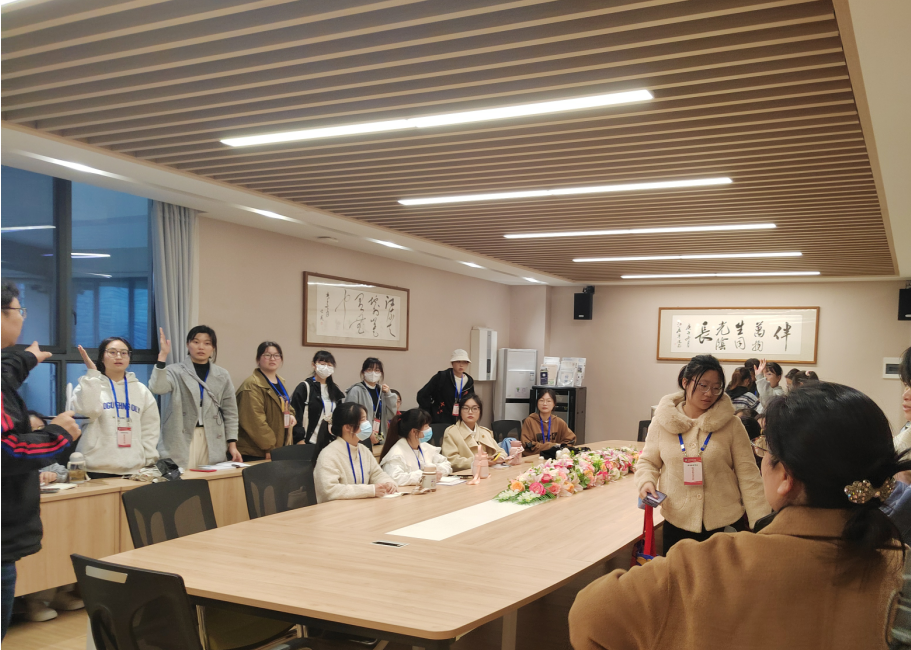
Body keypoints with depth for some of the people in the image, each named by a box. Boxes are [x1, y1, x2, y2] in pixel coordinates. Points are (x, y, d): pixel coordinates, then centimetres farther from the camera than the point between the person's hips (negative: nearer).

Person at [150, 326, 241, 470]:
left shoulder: (222, 375, 10)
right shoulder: (176, 372, 0)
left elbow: (230, 412, 11)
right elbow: (157, 388, -20)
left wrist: (232, 444, 5)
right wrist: (163, 356, -22)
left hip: (213, 442, 3)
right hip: (181, 441, -2)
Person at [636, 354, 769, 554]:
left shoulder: (731, 423, -4)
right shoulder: (663, 421, -1)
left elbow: (748, 476, -3)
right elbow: (648, 462, 10)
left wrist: (761, 524, -9)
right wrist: (646, 482, -11)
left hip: (724, 524, -1)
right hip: (677, 523, 1)